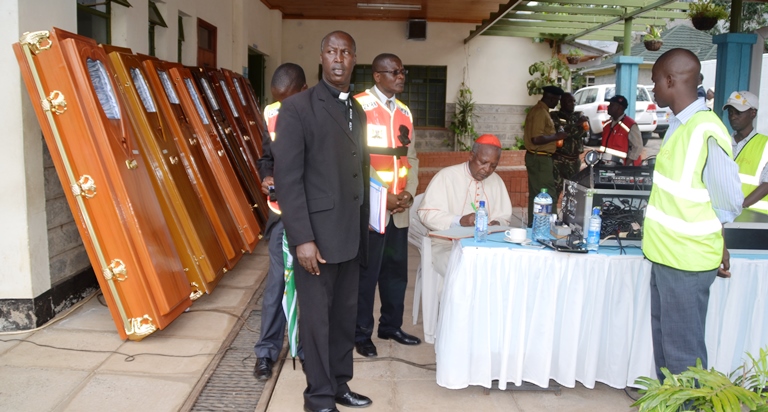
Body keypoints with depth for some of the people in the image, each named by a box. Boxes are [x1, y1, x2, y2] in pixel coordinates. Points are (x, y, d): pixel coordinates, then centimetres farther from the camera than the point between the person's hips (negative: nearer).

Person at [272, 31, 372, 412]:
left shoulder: (358, 112, 14)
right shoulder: (297, 107, -8)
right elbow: (287, 178, -14)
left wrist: (363, 229, 12)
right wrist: (302, 239, -19)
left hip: (350, 235, 6)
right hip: (317, 234, -6)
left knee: (345, 315, 15)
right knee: (317, 317, 5)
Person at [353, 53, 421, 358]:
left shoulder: (404, 112, 14)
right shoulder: (359, 106, -9)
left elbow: (410, 157, 15)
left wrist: (409, 192, 0)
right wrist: (382, 196, -15)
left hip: (400, 208, 6)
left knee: (396, 269, 13)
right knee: (366, 272, 3)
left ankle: (391, 325, 30)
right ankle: (362, 333, 19)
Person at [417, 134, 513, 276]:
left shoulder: (496, 181, 13)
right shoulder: (447, 176, -5)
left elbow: (504, 217, 17)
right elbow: (426, 213, -11)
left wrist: (497, 224, -8)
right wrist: (459, 220, -24)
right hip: (447, 244, -5)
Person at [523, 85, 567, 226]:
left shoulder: (538, 110, 15)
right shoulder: (540, 112, -17)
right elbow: (536, 139, -25)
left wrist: (554, 134, 16)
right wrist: (556, 136, -14)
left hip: (537, 157, 11)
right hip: (540, 158, -11)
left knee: (536, 193, 13)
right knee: (547, 193, -8)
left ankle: (534, 225, 19)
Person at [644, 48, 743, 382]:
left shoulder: (706, 132, -19)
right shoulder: (679, 125, 8)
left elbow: (727, 206, -13)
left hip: (686, 262, -9)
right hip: (665, 256, 9)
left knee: (682, 353, 3)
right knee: (664, 343, 19)